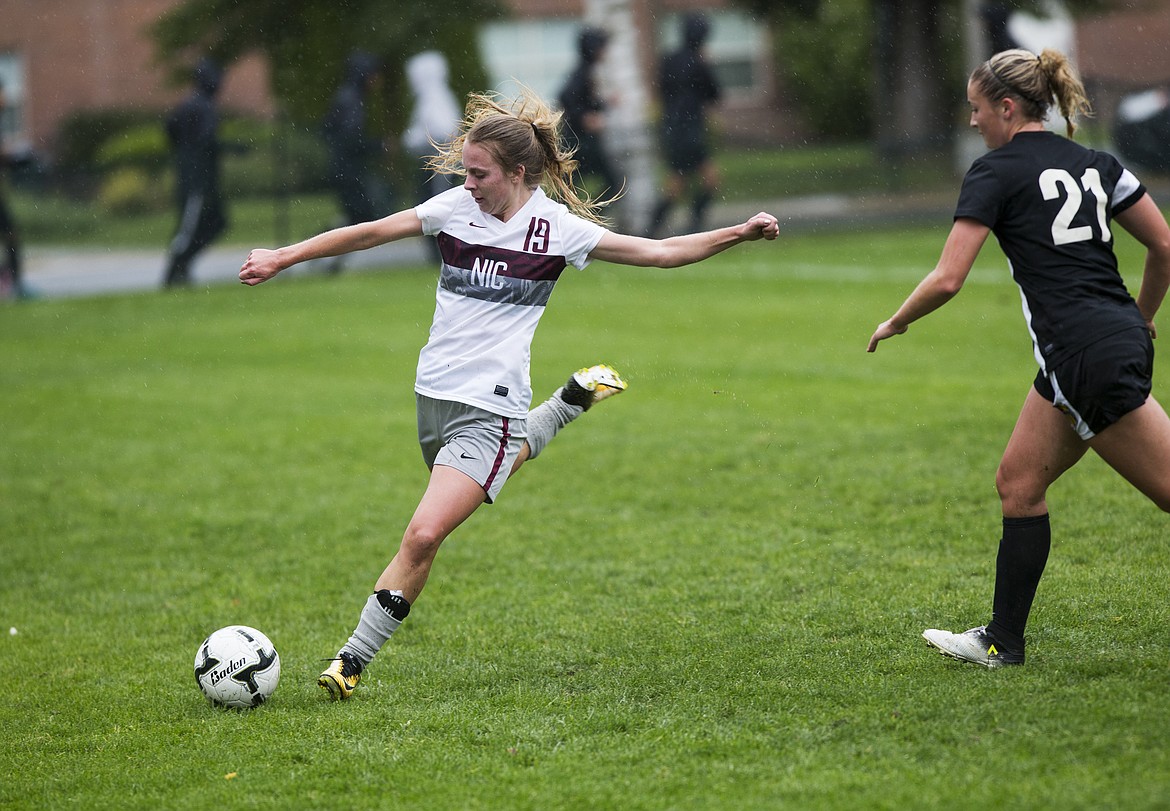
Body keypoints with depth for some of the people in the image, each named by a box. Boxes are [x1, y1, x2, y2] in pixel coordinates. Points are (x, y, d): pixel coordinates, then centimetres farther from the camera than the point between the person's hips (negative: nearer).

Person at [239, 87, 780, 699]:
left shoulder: (557, 228, -6)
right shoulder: (456, 206, 2)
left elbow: (660, 253, -1)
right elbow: (368, 232, 6)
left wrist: (738, 234, -10)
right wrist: (282, 258, 6)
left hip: (490, 407, -5)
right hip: (433, 394, 5)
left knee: (423, 536, -15)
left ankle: (353, 660, -6)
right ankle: (573, 401, 45)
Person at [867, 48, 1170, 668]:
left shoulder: (997, 172, -6)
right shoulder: (1092, 164, 14)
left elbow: (947, 279, -11)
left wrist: (894, 324, 6)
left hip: (1090, 357, -9)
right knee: (1019, 483, 15)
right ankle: (1001, 642, 21)